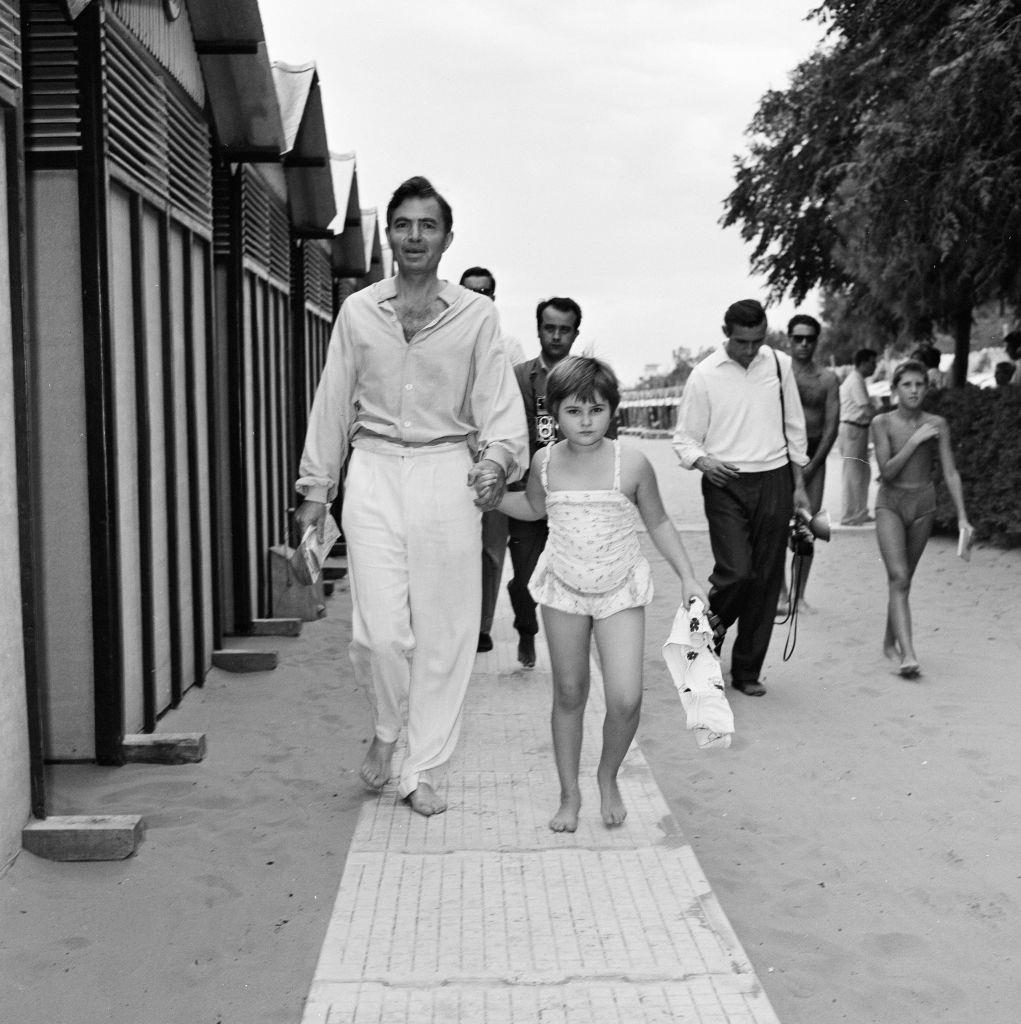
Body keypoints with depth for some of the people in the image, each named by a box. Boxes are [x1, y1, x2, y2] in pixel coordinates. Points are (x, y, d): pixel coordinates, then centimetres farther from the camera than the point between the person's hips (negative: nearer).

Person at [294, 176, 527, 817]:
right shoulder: (358, 312, 9)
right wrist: (317, 488, 12)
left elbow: (499, 399, -1)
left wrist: (498, 456, -21)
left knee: (445, 632, 1)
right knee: (379, 631, -8)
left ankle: (422, 772, 15)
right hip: (373, 474, 1)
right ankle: (386, 730, 23)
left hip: (447, 475, 0)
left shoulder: (476, 314, 5)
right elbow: (333, 403, 12)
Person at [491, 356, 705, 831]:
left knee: (625, 699, -11)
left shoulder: (631, 463, -13)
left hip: (619, 591, -2)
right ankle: (569, 794, 25)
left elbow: (658, 523, 1)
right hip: (564, 588, 2)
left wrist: (688, 577, -3)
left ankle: (608, 777, 18)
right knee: (569, 695, 9)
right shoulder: (545, 462, -5)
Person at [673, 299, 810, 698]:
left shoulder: (780, 364, 6)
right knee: (736, 571, -16)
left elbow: (794, 427, 14)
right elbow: (685, 437, 2)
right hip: (726, 484, -3)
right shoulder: (705, 374, -3)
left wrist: (799, 485, 13)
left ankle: (747, 671, 16)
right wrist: (702, 461, -20)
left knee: (766, 579, 4)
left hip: (774, 481, 3)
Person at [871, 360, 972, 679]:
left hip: (923, 505, 2)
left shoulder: (937, 425, -2)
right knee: (899, 580, -15)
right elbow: (887, 471, -12)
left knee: (903, 580, 13)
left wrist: (962, 516, -8)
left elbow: (950, 473, -2)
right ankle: (908, 656, -23)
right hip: (890, 504, -2)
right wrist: (915, 441, -17)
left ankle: (890, 642, 33)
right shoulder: (882, 423, -6)